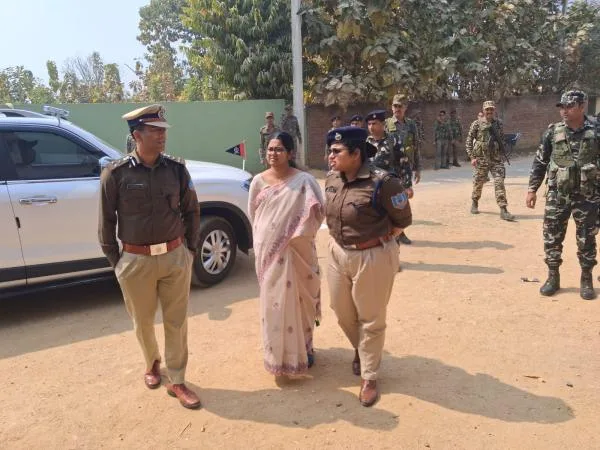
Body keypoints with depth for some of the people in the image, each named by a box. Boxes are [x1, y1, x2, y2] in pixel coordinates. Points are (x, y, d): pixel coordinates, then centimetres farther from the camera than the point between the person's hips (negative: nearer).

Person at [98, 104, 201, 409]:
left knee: (176, 321, 9)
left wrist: (191, 249, 7)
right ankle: (151, 363, 45)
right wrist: (114, 260, 0)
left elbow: (191, 211, 8)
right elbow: (106, 221, -1)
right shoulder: (116, 173, -9)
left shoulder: (176, 168, -1)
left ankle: (177, 382, 24)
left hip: (176, 257, 2)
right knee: (142, 321, 17)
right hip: (136, 261, -1)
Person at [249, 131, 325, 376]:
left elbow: (317, 212, -10)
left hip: (295, 250, -3)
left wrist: (300, 233, -22)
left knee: (298, 299, 8)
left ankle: (303, 348, 29)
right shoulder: (258, 181, 2)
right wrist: (262, 242, 9)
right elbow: (253, 214, 11)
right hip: (267, 249, 3)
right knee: (272, 301, 12)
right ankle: (276, 351, 29)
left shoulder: (304, 180, -9)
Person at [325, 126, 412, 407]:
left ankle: (369, 378, 27)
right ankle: (360, 349, 49)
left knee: (371, 320, 9)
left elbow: (403, 220, -9)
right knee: (342, 312, 19)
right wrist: (340, 237, 9)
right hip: (338, 254, 7)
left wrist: (378, 238, -5)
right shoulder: (332, 179, 0)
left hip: (373, 257, -6)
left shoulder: (381, 182, -21)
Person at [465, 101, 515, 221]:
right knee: (478, 183, 9)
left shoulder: (498, 124, 9)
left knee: (499, 183, -8)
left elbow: (502, 140, 19)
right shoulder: (477, 124, -2)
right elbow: (469, 141, -3)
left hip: (496, 159, 2)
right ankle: (474, 204, 33)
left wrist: (501, 153, 13)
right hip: (481, 159, -2)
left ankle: (503, 210, -9)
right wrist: (472, 157, -10)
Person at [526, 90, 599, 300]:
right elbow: (539, 162, 6)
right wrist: (532, 189, 1)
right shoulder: (553, 132, 1)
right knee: (552, 238, 4)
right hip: (557, 196, 1)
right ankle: (553, 277, 18)